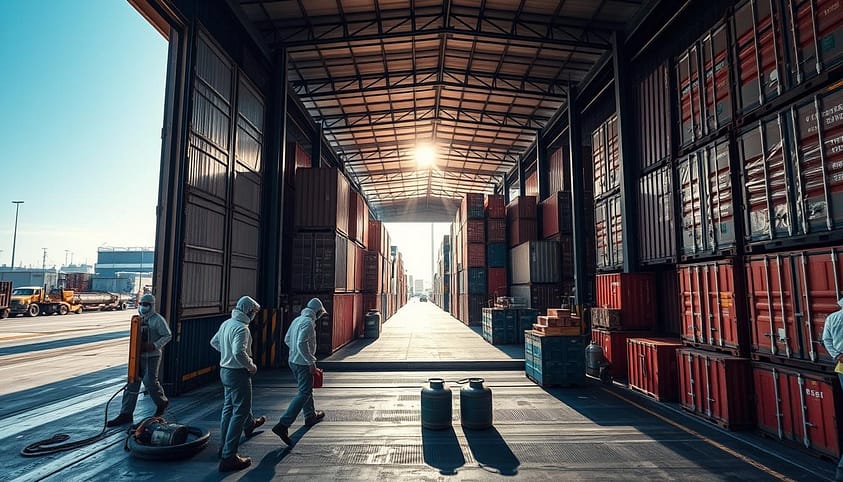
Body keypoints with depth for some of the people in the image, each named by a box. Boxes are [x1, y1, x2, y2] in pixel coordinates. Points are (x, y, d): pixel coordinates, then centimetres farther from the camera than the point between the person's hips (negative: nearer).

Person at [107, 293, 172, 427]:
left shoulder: (158, 319, -10)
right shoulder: (139, 319, 11)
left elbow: (167, 336, -10)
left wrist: (154, 345, -20)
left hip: (152, 357, -7)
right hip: (138, 356, 7)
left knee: (150, 382, -5)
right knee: (132, 383, 5)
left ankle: (162, 403, 22)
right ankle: (126, 414, 10)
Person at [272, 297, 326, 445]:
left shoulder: (297, 320, 9)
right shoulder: (308, 322, -19)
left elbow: (287, 339, 15)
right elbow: (302, 343, -28)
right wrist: (311, 362, -22)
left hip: (293, 360, 10)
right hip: (303, 363, -10)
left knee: (306, 389, 24)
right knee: (304, 393, -5)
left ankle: (310, 416, 39)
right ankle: (283, 425, -10)